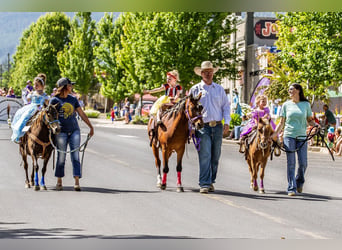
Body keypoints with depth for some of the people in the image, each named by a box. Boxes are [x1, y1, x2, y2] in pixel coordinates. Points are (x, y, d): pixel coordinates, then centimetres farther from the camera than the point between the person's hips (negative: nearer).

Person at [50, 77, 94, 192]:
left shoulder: (73, 99, 11)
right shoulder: (54, 100, -1)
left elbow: (82, 114, 16)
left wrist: (91, 126, 15)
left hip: (75, 131, 3)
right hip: (61, 132, -3)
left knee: (75, 156, -4)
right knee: (61, 157, 1)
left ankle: (77, 182, -6)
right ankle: (59, 182, 16)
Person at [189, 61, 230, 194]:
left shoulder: (219, 89, 12)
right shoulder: (195, 89, 5)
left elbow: (226, 106, 13)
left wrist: (227, 123, 1)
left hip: (218, 127, 3)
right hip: (203, 126, -3)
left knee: (215, 156, 7)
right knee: (205, 155, -13)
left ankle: (211, 181, 18)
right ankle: (204, 184, -14)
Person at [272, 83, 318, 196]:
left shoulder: (306, 104, 7)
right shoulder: (286, 105, 7)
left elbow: (309, 120, 14)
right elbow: (281, 122, 9)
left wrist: (315, 124, -8)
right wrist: (275, 133, -4)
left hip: (302, 136, 0)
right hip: (289, 136, 0)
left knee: (303, 163, -3)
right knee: (291, 163, -5)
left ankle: (299, 182, 24)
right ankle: (291, 188, -1)